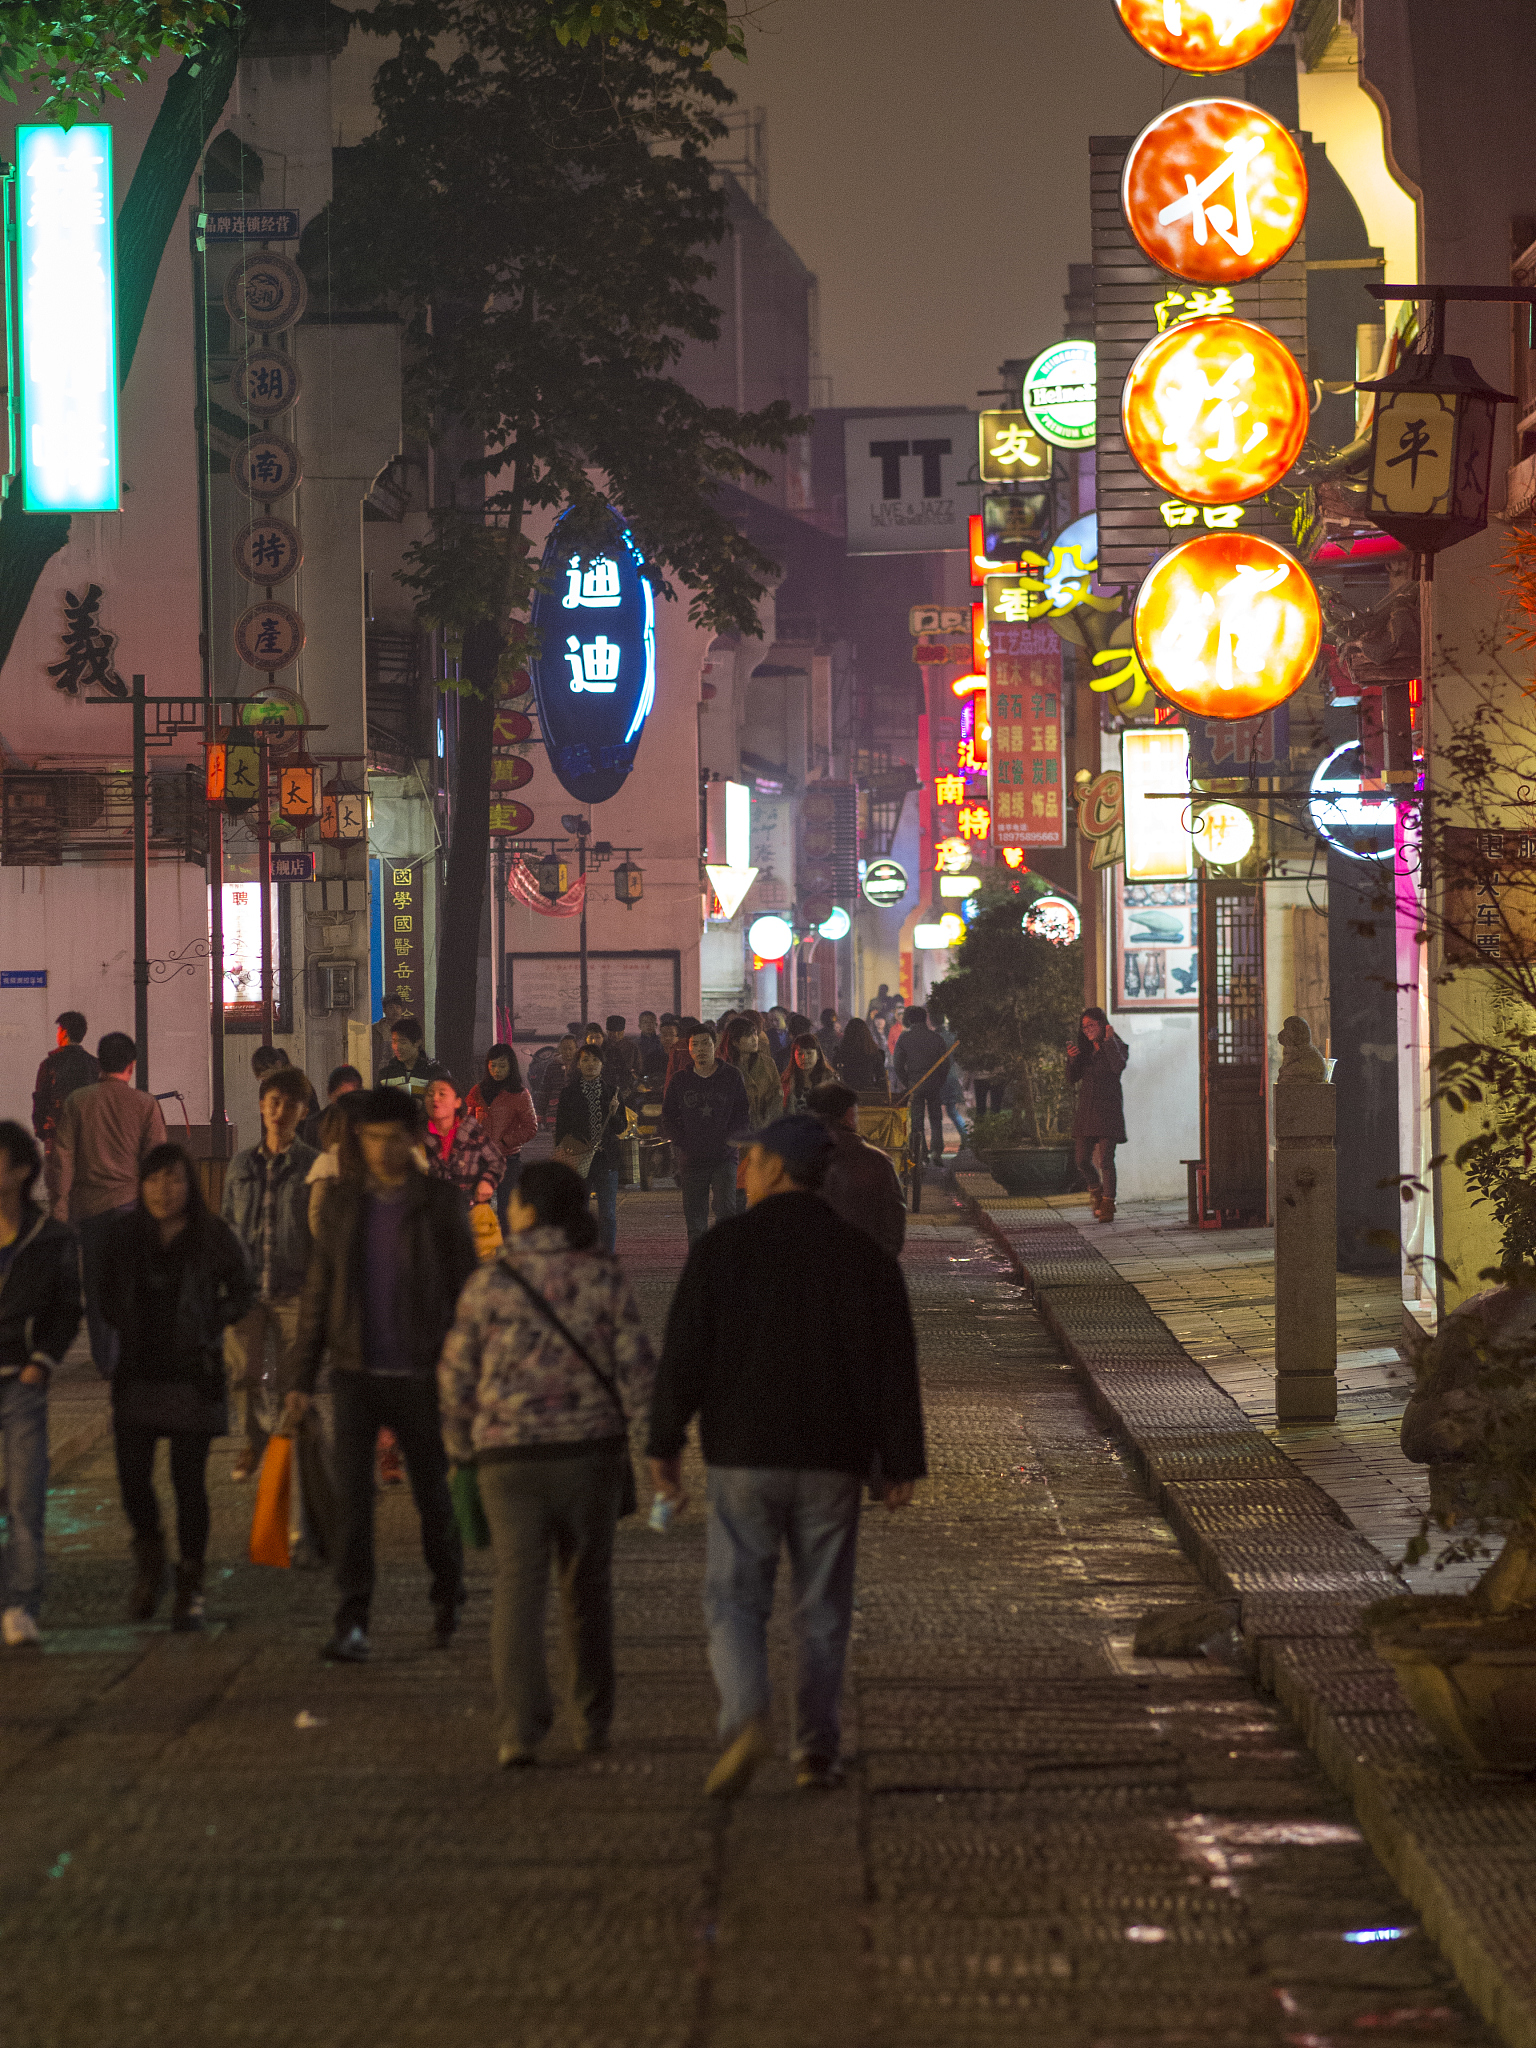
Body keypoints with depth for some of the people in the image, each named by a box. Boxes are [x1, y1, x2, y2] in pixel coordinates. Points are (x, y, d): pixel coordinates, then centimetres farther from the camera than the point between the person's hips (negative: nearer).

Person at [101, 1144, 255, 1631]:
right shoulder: (124, 1234, 2)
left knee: (188, 1479, -3)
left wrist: (209, 1325, -5)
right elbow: (107, 1293, 17)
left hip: (193, 1374, -2)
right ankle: (150, 1562, 24)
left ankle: (191, 1586, 10)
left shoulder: (212, 1236, -5)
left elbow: (243, 1289, 7)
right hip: (138, 1373, 2)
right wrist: (126, 1329, 3)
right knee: (132, 1475, -4)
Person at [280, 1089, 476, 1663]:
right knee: (350, 1492, -11)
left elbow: (465, 1292, -1)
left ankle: (447, 1594, 36)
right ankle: (351, 1625, -11)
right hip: (355, 1373, 1)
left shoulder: (440, 1204, -4)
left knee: (432, 1492, 10)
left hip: (419, 1375, -1)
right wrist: (300, 1379, 4)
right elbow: (318, 1291, 7)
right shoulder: (340, 1200, 4)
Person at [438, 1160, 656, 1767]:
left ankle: (520, 1727, -17)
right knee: (586, 1584, 17)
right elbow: (635, 1368, -7)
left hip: (511, 1454, -1)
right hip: (591, 1446, 2)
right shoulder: (604, 1277, -3)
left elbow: (456, 1377, 2)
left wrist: (461, 1446, 16)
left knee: (518, 1587, -3)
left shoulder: (489, 1283, -4)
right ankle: (593, 1719, 26)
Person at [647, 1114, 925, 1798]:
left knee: (736, 1600, 3)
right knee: (822, 1609, 10)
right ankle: (818, 1751, 9)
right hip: (833, 1460, 2)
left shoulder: (722, 1247, -4)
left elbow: (682, 1352, -4)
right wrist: (901, 1463, 6)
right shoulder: (862, 1255, 3)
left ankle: (746, 1717, -20)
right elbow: (895, 1369, 2)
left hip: (744, 1458, -2)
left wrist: (664, 1444, 3)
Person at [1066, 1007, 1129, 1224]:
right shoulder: (1084, 1050, 15)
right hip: (1085, 1110, 5)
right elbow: (1072, 1079, 9)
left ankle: (1108, 1207, -8)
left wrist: (1109, 1041, -18)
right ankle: (1098, 1192, 29)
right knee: (1083, 1161, 2)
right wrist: (1071, 1060, -8)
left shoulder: (1117, 1047, 1)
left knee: (1105, 1160, -12)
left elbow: (1118, 1066, -20)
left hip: (1108, 1111, -5)